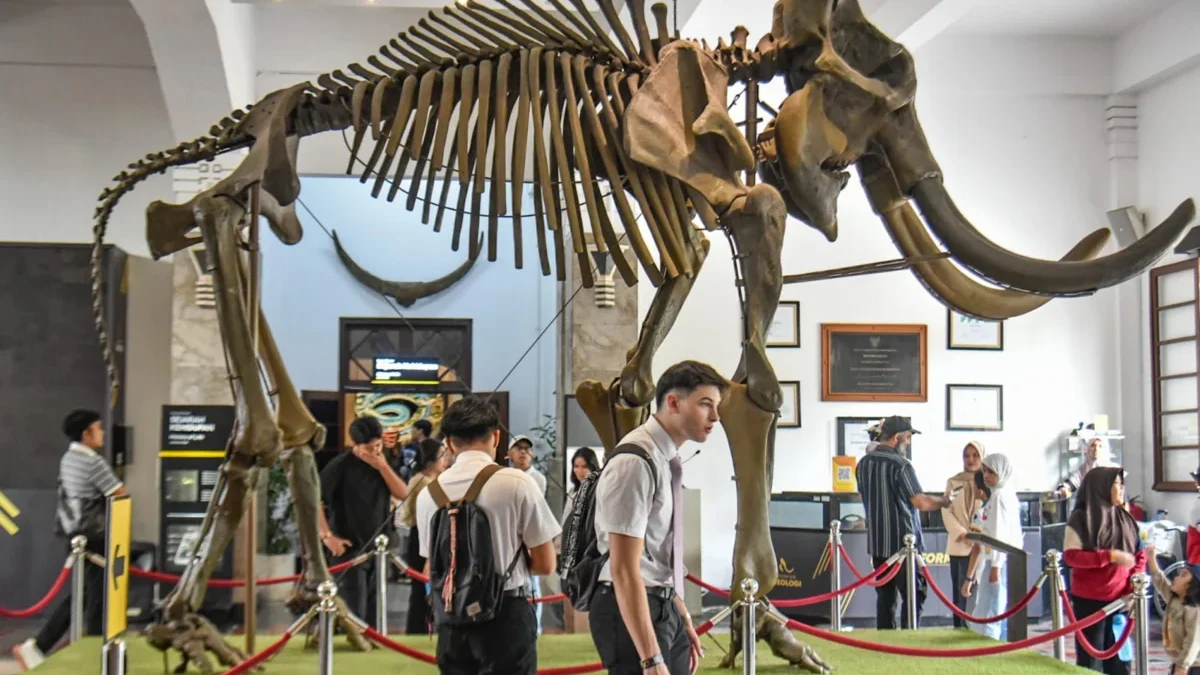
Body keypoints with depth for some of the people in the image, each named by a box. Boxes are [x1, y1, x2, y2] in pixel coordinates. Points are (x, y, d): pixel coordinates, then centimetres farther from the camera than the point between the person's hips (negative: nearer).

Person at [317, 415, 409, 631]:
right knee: (354, 612, -7)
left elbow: (403, 493, -3)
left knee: (374, 610, 12)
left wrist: (383, 467, -15)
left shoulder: (383, 463, 6)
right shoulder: (341, 466, -12)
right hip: (350, 549, -6)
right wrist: (327, 535, -18)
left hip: (377, 549, 6)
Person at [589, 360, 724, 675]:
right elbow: (625, 571, -24)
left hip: (664, 607, 9)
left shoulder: (669, 459, 9)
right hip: (631, 610, -9)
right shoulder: (635, 462, -20)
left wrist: (682, 617, 22)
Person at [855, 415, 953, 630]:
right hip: (903, 542, -7)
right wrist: (944, 501, -3)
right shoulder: (900, 464, -16)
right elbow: (921, 502, -19)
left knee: (885, 597, 11)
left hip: (877, 543, 7)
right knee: (914, 596, 1)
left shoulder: (863, 463, 7)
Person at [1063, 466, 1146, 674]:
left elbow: (1139, 554, 12)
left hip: (1121, 599, 5)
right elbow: (1070, 556, -13)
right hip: (1089, 601, -4)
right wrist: (1109, 556, -19)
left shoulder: (1125, 518, 9)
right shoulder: (1080, 519, -6)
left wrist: (1134, 584, -4)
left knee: (1120, 657, 7)